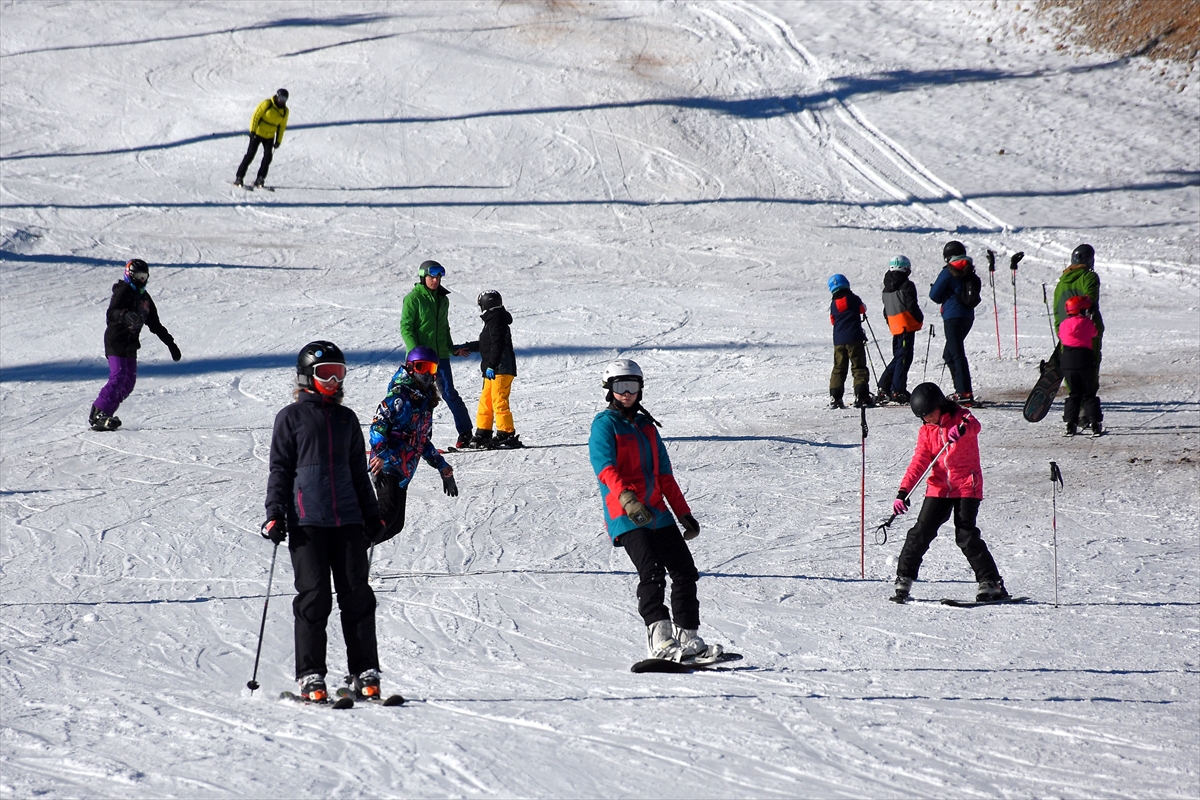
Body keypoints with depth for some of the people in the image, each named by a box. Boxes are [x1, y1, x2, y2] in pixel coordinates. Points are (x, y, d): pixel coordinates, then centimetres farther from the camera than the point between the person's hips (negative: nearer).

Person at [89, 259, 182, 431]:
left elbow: (155, 324, 22)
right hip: (116, 341, -9)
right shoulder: (123, 292, -9)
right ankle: (97, 415, -19)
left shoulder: (144, 297, 15)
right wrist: (126, 316, -47)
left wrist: (171, 344, 20)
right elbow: (111, 314, -25)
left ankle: (105, 414, 4)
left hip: (130, 345, 9)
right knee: (118, 378, -18)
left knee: (129, 382, 3)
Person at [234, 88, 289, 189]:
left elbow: (282, 126, 11)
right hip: (258, 133, -4)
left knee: (268, 156, -10)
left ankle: (260, 179, -1)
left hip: (269, 137, 4)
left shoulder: (285, 111, 2)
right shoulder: (267, 104, -13)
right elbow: (255, 116, -13)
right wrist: (252, 131, -20)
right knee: (250, 155, -8)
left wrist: (278, 141, 8)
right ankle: (239, 177, -3)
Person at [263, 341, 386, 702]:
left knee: (357, 596, 0)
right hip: (307, 520, -4)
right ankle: (310, 676, -1)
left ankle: (364, 673, 5)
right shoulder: (292, 417, 5)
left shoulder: (346, 419, 17)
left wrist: (372, 514, 19)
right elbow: (279, 469, 4)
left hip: (348, 520, 4)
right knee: (314, 597, -6)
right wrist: (275, 514, -5)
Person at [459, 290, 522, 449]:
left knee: (499, 401, -11)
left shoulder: (496, 321, -13)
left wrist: (491, 366, -26)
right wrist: (467, 347, 39)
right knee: (485, 401, 14)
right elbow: (487, 345, 32)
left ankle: (507, 435, -12)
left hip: (501, 369, -11)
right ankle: (483, 434, 20)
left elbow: (497, 346, -22)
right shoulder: (492, 321, 19)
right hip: (494, 370, 11)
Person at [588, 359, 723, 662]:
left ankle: (687, 638, 9)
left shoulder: (646, 426, 21)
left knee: (685, 572, 4)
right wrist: (627, 498, -33)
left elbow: (664, 475, 24)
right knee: (652, 572, -23)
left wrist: (684, 513, 21)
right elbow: (605, 467, -17)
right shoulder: (604, 424, -1)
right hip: (625, 517, -7)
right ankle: (660, 640, -30)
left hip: (657, 513, 8)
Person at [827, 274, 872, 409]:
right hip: (854, 339, -3)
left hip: (838, 341, 3)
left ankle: (834, 397, 4)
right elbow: (863, 309, 16)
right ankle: (861, 395, -11)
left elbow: (832, 321, 13)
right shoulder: (853, 299, -3)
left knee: (839, 368, 11)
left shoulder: (833, 304, 4)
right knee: (859, 367, -1)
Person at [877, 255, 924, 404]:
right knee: (904, 358, -5)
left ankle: (884, 388, 13)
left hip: (895, 328, 7)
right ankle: (898, 391, -9)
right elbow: (912, 306, -15)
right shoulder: (907, 286, -10)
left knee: (898, 357, 17)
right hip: (907, 326, -7)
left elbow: (886, 310, 17)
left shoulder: (887, 288, 13)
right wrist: (920, 319, 1)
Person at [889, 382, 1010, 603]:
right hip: (939, 488, 4)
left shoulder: (960, 418, -5)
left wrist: (962, 429, -54)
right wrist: (903, 492, -10)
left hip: (967, 487, -4)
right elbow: (919, 463, 3)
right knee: (921, 533, -3)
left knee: (966, 535, -13)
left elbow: (974, 426, -29)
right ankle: (903, 580, 8)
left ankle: (991, 583, -7)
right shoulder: (926, 431, 7)